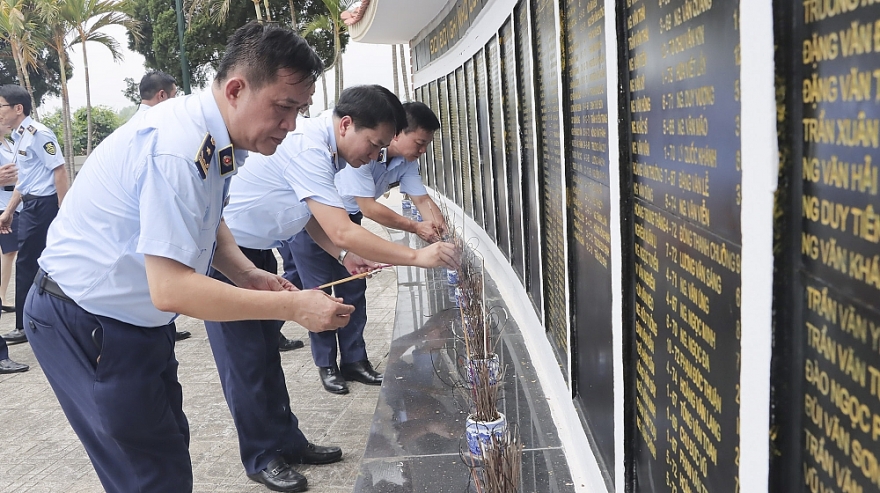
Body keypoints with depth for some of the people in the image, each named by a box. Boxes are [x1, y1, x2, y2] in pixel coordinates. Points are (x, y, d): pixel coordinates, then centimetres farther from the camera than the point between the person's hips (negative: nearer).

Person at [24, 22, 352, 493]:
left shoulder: (217, 139, -1)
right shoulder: (179, 146, -31)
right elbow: (170, 289, -33)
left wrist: (247, 274, -2)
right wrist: (293, 305, -28)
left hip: (136, 316, 9)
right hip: (85, 325, -9)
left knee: (169, 443, 15)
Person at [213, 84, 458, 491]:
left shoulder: (323, 149, 1)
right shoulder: (306, 149, -30)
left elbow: (312, 215, 10)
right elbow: (343, 232, -34)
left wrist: (344, 255, -6)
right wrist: (417, 257, -30)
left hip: (255, 250, 9)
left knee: (267, 349, 14)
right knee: (245, 359, 0)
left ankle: (284, 439, 25)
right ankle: (262, 457, 13)